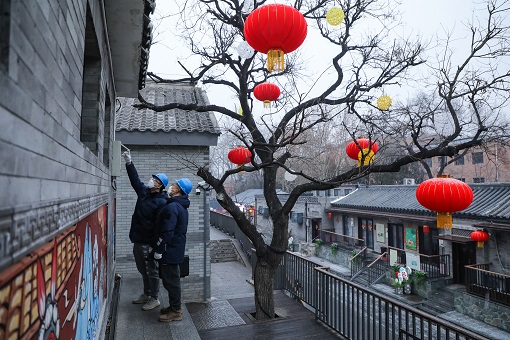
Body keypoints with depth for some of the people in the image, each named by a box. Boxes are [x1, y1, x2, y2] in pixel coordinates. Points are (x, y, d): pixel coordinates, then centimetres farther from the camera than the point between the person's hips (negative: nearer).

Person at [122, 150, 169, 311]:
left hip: (149, 242, -9)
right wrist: (129, 163, 15)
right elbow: (135, 179, 20)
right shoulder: (144, 192, 6)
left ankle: (154, 299, 19)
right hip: (138, 240, 9)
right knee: (143, 270, 21)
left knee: (152, 271, 4)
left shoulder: (161, 202, -19)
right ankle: (146, 294, 37)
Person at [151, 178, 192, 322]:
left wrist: (158, 249, -17)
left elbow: (167, 232, -24)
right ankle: (174, 306, 31)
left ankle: (176, 311, 10)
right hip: (175, 249, 10)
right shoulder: (181, 206, 13)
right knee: (172, 279, 19)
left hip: (170, 251, -10)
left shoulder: (172, 207, -20)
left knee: (171, 280, 0)